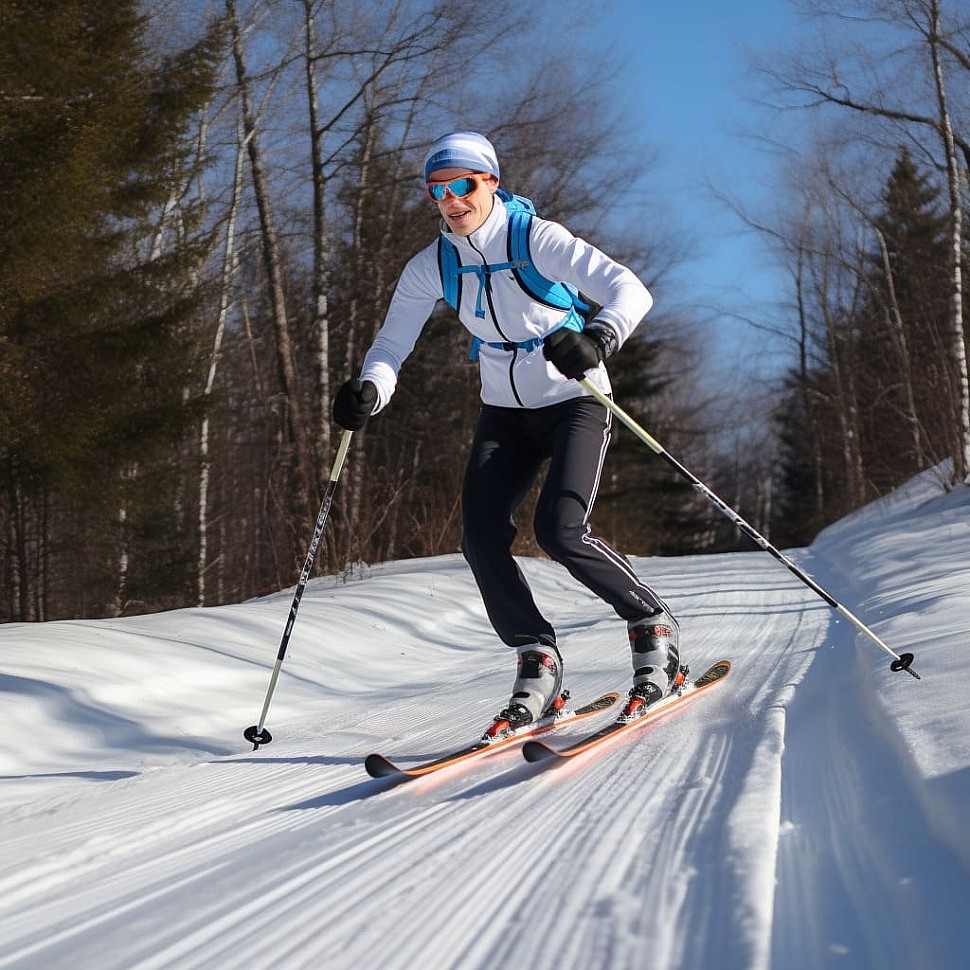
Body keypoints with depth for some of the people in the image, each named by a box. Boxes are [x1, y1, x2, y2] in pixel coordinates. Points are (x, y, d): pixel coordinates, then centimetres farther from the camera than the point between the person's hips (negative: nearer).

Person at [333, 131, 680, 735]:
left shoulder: (538, 241, -19)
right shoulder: (432, 269, -4)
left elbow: (630, 290, -26)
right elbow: (392, 346, -2)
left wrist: (599, 338, -47)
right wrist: (368, 392, -25)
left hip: (574, 403, -5)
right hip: (505, 414, 5)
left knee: (561, 530, -23)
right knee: (481, 534, -14)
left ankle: (653, 625, 1)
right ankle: (539, 667, -1)